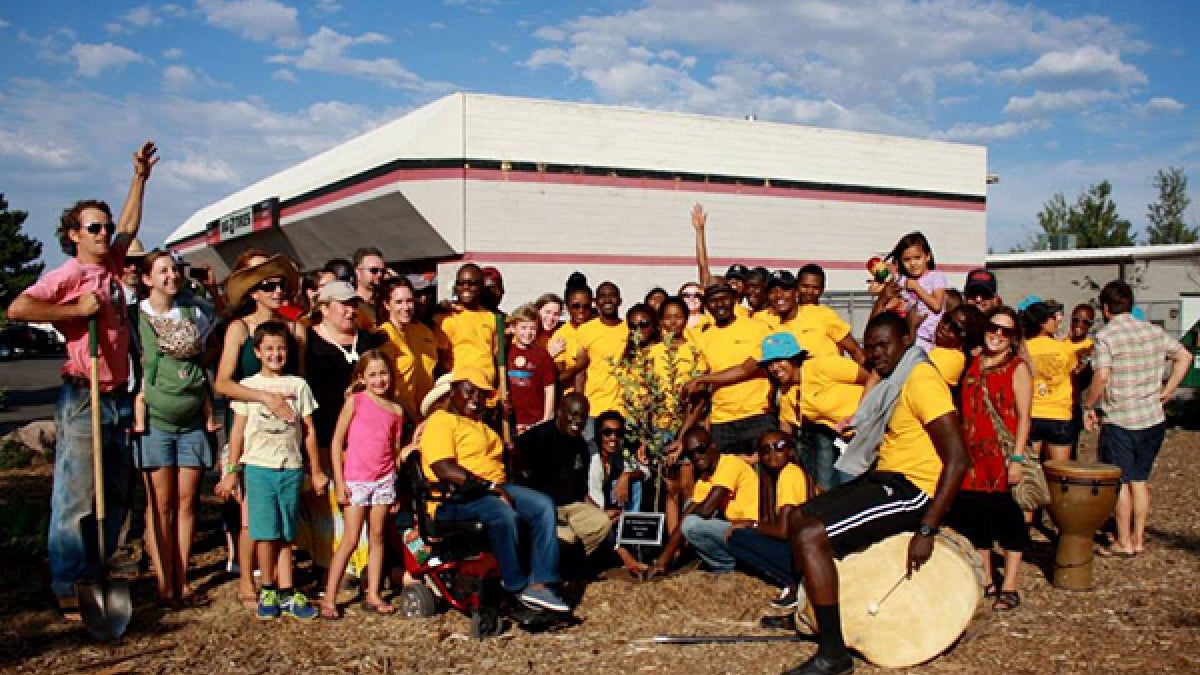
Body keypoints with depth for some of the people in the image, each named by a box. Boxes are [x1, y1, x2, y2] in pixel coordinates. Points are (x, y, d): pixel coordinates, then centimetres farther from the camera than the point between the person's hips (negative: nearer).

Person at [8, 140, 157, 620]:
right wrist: (76, 310, -18)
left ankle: (96, 574, 24)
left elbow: (128, 228, 28)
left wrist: (139, 177, 28)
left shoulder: (111, 267, 12)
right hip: (83, 398, -8)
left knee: (116, 495, 13)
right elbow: (18, 308, -22)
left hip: (117, 397, 8)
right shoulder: (70, 274, -9)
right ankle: (66, 590, 3)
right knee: (75, 497, -4)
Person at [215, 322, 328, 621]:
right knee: (266, 532, -3)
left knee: (286, 534, 5)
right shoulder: (248, 386, 6)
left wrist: (316, 471, 9)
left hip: (291, 468, 1)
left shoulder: (298, 385, 8)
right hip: (259, 467, -1)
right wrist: (232, 471, 2)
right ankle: (267, 591, 10)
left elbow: (308, 431, 10)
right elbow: (238, 430, 6)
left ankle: (287, 593, 8)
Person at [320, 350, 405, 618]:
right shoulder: (355, 401, -3)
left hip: (384, 480, 4)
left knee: (377, 537, 8)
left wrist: (395, 491, 11)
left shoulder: (396, 410, 7)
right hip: (355, 480, -3)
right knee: (351, 540, -4)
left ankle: (373, 595, 16)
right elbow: (337, 441, -3)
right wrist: (339, 482, -8)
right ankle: (329, 598, 4)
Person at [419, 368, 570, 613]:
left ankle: (539, 584, -22)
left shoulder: (480, 424, 28)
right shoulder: (440, 421, -3)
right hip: (455, 500, -9)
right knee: (504, 514, -36)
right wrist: (490, 486, -21)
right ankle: (517, 587, -21)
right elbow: (445, 469, -18)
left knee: (544, 505, -14)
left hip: (496, 488, 9)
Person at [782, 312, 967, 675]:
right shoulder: (891, 382, 15)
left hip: (912, 489, -10)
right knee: (797, 518, 15)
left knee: (810, 536, -21)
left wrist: (926, 530, -25)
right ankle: (805, 608, 29)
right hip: (884, 479, 10)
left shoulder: (921, 380, -16)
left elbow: (957, 460, -22)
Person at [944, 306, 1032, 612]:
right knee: (974, 517, 10)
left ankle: (1009, 588, 7)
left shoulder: (1018, 368, -3)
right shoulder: (974, 364, 12)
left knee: (1008, 517, -1)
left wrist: (1017, 458, -17)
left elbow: (1023, 417, -8)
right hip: (973, 454, 6)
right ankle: (986, 581, 23)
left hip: (1003, 456, -6)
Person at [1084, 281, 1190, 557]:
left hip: (1119, 420, -5)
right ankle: (1139, 539, 21)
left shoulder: (1106, 336, -13)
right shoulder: (1154, 331, 7)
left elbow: (1101, 378, -20)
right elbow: (1184, 356, 13)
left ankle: (1124, 542, 10)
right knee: (1140, 480, 15)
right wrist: (1168, 390, 13)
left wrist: (1088, 406, -7)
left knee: (1120, 482, 5)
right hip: (1153, 419, 6)